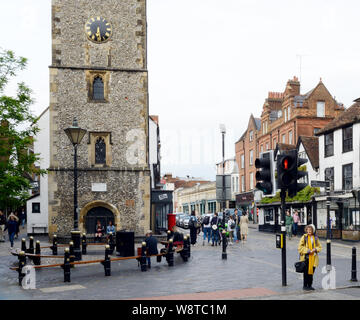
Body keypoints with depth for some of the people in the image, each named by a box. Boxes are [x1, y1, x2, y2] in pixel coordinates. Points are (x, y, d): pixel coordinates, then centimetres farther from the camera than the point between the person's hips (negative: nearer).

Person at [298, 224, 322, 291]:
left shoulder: (315, 237, 9)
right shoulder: (304, 237, -4)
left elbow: (319, 246, 16)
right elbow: (300, 247, -6)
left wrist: (315, 249, -5)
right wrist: (308, 251, -14)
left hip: (313, 257, 4)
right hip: (306, 257, -4)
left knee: (311, 271, 8)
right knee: (306, 272, -3)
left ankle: (310, 285, 18)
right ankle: (305, 286, 5)